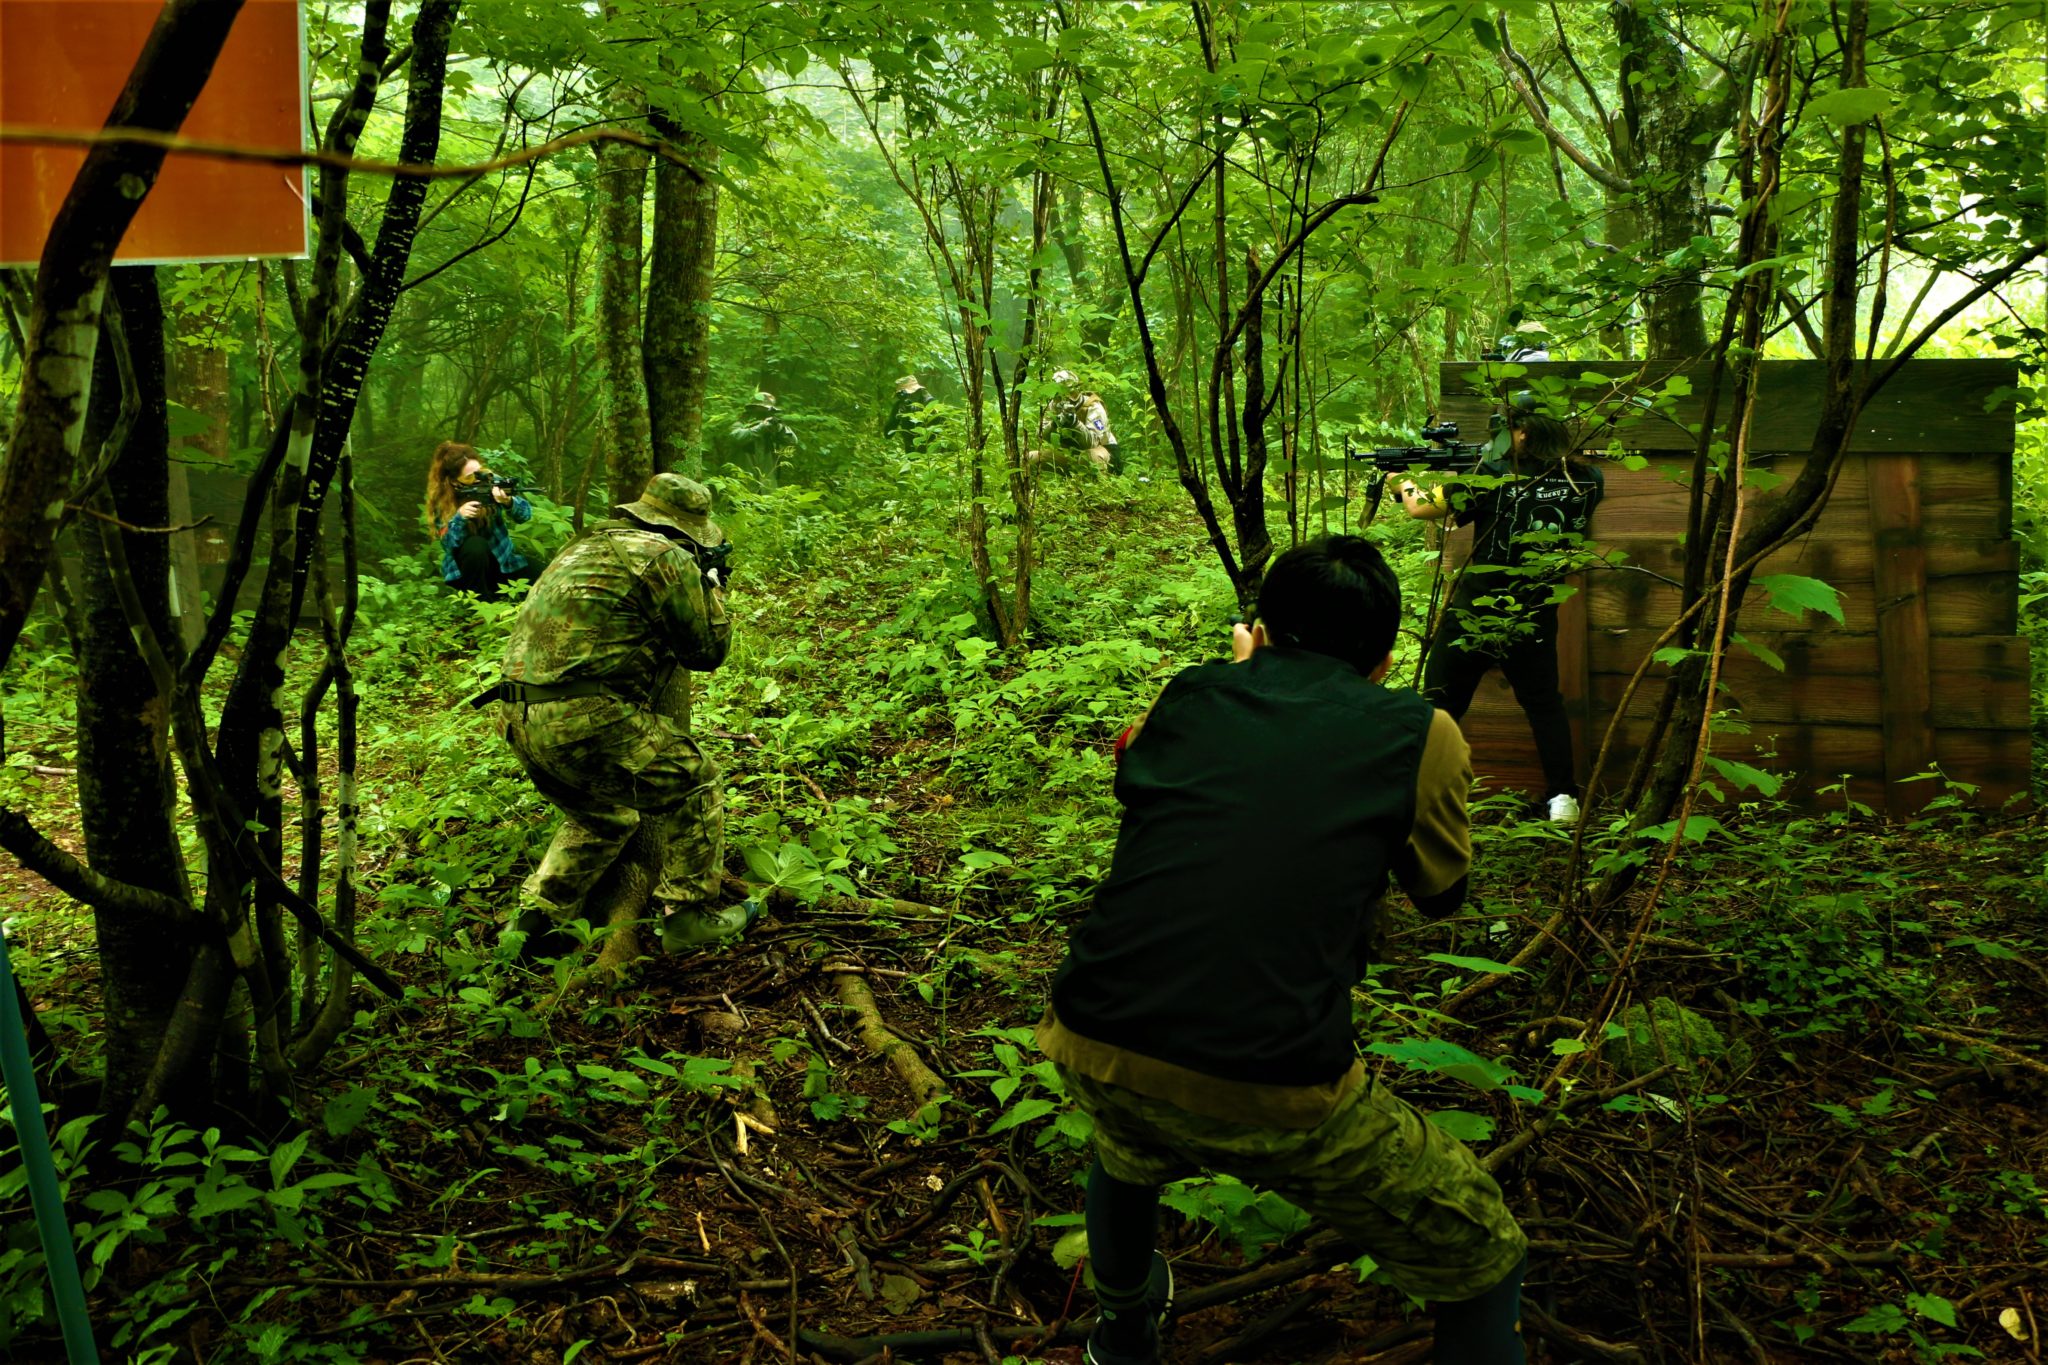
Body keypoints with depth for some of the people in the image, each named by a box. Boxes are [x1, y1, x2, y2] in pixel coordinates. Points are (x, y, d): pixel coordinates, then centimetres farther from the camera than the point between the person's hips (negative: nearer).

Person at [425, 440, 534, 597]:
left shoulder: (490, 481, -10)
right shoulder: (442, 501, -13)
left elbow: (526, 514, -17)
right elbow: (447, 544, -18)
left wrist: (508, 502, -39)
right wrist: (459, 518, -35)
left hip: (501, 558, 3)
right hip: (465, 570, -2)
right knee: (475, 544, -33)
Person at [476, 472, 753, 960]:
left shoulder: (589, 544, 21)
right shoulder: (667, 557, -5)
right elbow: (707, 650, 2)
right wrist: (712, 586, 19)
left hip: (519, 719, 9)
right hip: (587, 719, -9)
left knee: (603, 818, 28)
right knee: (696, 783, 10)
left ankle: (534, 923, 23)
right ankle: (688, 913, 13)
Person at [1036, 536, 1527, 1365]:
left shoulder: (1188, 696, 10)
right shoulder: (1421, 734, 3)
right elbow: (1441, 891, 20)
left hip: (1092, 1047, 5)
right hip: (1274, 1097, -4)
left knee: (1130, 1145, 41)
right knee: (1485, 1261, 19)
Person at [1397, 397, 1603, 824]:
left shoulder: (1492, 478, -11)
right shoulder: (1585, 482, -3)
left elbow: (1421, 509, -2)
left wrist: (1403, 483, 18)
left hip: (1472, 615, -3)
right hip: (1533, 621, 3)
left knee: (1439, 705, 8)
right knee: (1544, 705, 20)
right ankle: (1562, 798, 15)